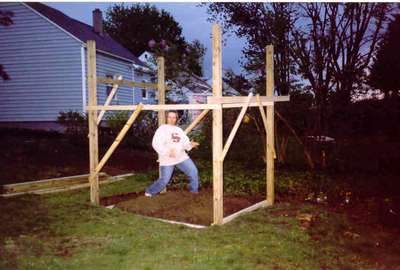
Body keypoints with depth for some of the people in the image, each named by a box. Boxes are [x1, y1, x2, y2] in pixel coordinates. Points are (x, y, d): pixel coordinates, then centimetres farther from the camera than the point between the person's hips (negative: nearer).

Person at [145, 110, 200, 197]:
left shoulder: (179, 130, 14)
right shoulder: (162, 129, -8)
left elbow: (185, 142, 10)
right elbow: (156, 144, -17)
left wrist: (190, 144, -13)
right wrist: (168, 151, -28)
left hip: (182, 157, 6)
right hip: (167, 160, -6)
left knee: (194, 173, -1)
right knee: (164, 180, -4)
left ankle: (194, 191, 18)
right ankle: (149, 192, 19)